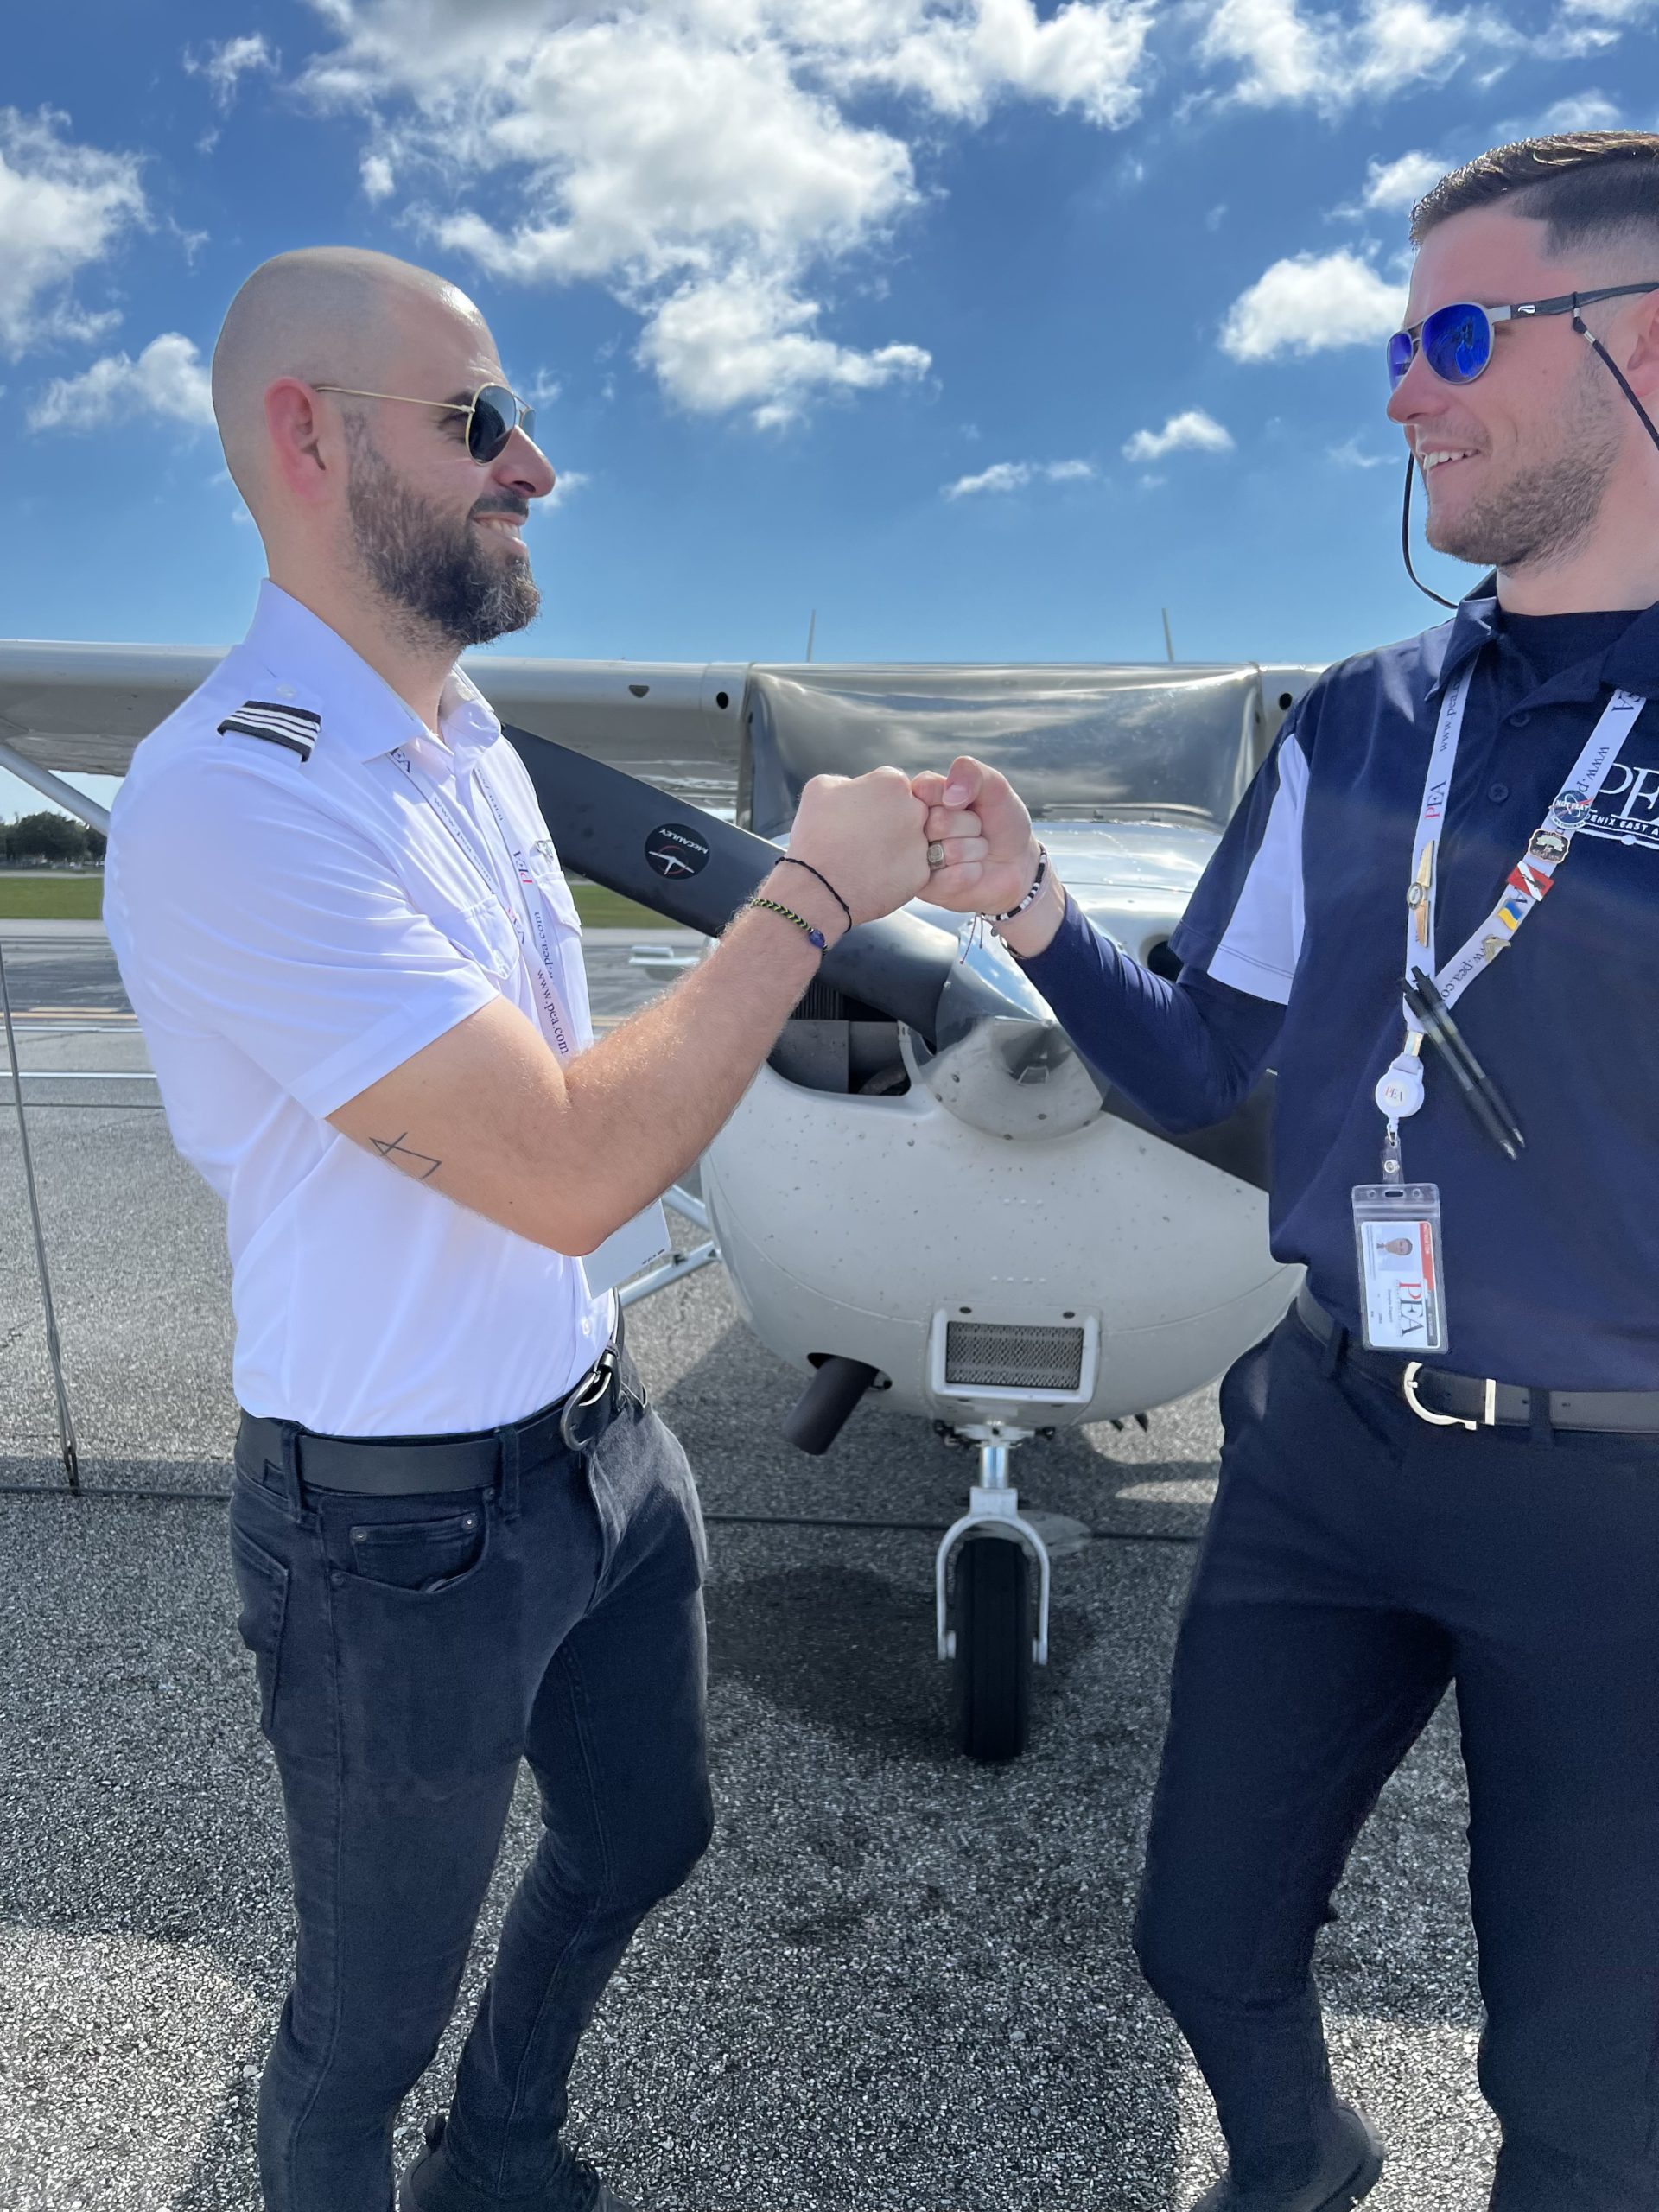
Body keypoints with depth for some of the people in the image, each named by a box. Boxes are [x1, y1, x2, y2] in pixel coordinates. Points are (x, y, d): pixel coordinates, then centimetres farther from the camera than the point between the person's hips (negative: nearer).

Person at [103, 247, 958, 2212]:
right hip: (404, 1530, -9)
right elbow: (566, 1167, -30)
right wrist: (810, 892, -21)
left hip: (599, 1435, 9)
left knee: (641, 1834, 28)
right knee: (372, 2013, 16)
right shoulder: (230, 798, -26)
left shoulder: (467, 738, 5)